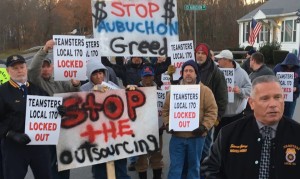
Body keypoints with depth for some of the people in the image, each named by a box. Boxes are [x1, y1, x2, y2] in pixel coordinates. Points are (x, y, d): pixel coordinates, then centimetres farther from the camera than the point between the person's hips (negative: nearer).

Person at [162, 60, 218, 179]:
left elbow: (212, 111, -5)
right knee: (175, 166, 4)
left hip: (196, 136, -1)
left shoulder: (205, 91, -1)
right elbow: (166, 110, 10)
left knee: (194, 166, 13)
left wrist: (204, 126, -16)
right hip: (177, 136, 1)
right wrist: (167, 124, -5)